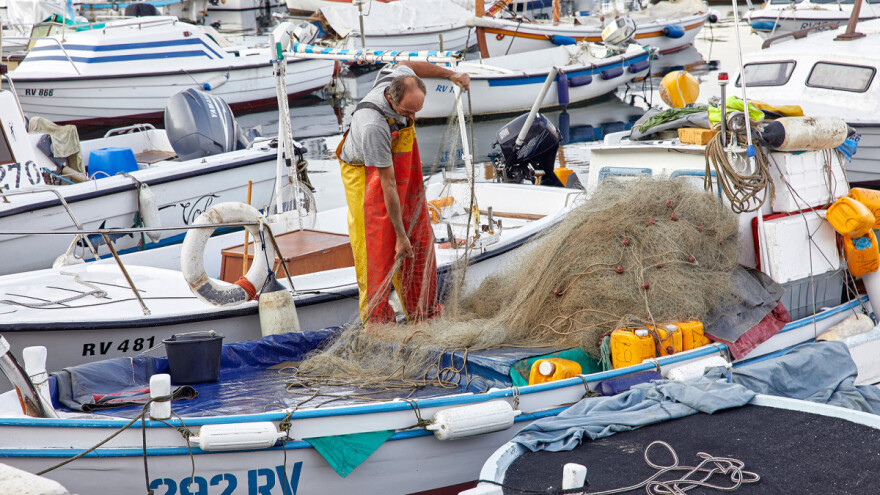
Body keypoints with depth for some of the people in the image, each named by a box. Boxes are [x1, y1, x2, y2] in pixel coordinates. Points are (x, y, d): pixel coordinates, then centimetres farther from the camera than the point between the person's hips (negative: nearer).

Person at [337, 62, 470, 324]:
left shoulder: (400, 79, -21)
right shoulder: (374, 126, -39)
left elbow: (406, 65, 8)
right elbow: (387, 183, -34)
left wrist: (451, 74, 16)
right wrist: (400, 234, -28)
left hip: (400, 164, 8)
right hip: (364, 173, -7)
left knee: (419, 238, 8)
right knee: (374, 245, -11)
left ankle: (422, 312, 17)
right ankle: (376, 317, -2)